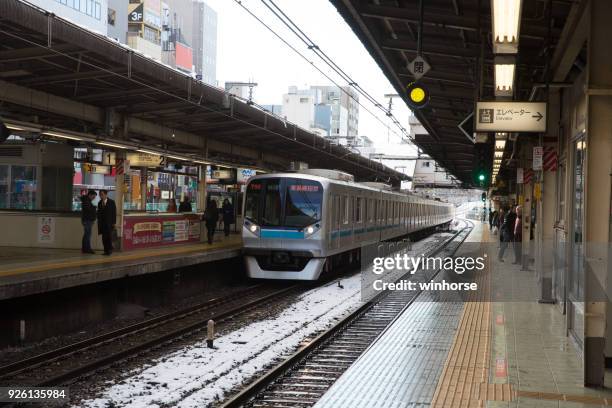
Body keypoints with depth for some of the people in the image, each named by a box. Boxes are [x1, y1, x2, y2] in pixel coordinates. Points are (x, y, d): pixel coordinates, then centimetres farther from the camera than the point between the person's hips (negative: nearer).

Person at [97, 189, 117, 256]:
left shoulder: (111, 202, -1)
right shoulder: (100, 203, 11)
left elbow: (114, 213, -2)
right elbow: (99, 213, 14)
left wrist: (114, 222, -8)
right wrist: (99, 223, 8)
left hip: (109, 223, -4)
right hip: (102, 223, 4)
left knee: (109, 236, -10)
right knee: (104, 237, 0)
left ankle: (110, 250, -2)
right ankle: (106, 250, 4)